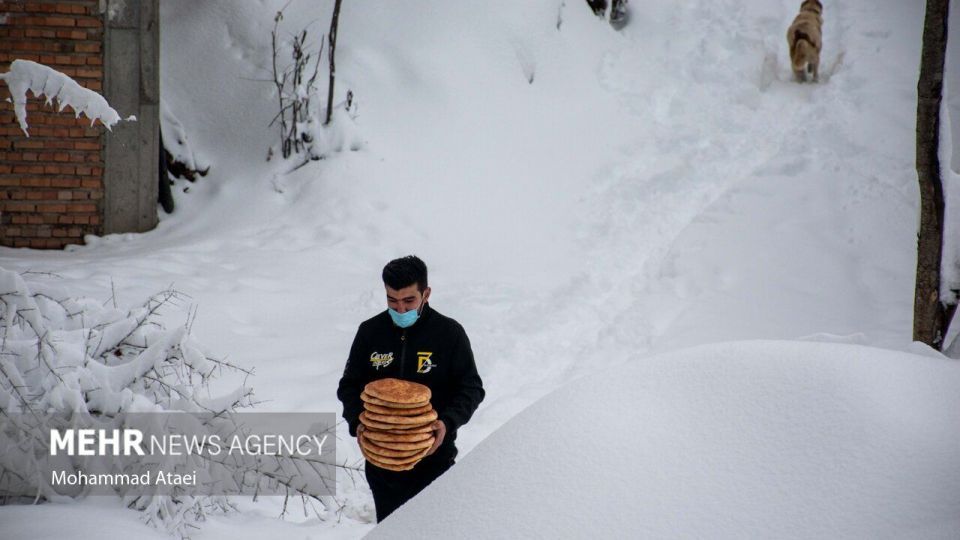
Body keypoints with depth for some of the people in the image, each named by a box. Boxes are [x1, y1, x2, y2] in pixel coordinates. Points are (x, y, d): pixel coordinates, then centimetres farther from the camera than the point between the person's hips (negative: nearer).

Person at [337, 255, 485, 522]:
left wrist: (449, 421, -22)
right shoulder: (370, 332, 0)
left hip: (434, 457, -2)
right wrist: (357, 421, -12)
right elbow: (349, 385, 7)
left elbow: (471, 388, -3)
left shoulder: (449, 333, -8)